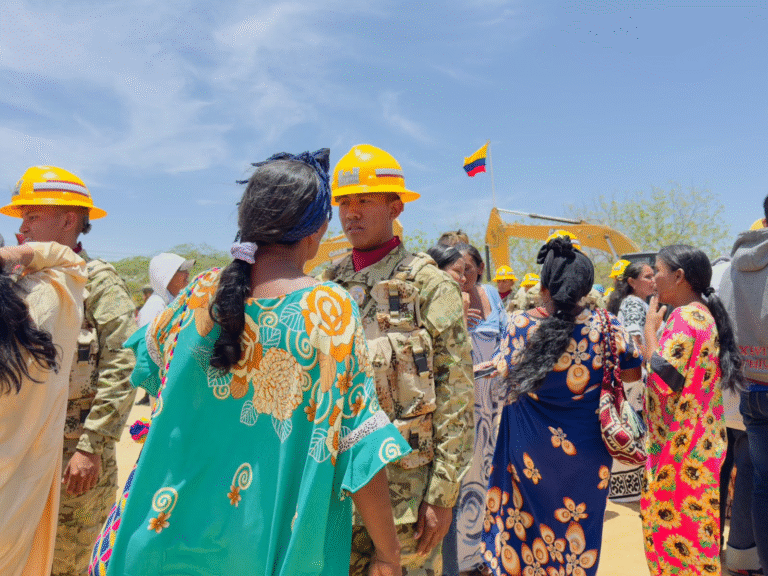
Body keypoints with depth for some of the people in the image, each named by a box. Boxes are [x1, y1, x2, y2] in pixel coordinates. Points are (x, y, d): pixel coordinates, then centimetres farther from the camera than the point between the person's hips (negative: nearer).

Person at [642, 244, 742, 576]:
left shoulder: (684, 318, -20)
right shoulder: (704, 313, 11)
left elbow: (662, 379, -26)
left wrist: (650, 326, -17)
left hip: (679, 445, -10)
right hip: (700, 441, 10)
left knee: (671, 522, 4)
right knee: (694, 521, 20)